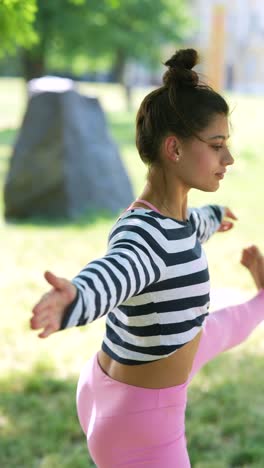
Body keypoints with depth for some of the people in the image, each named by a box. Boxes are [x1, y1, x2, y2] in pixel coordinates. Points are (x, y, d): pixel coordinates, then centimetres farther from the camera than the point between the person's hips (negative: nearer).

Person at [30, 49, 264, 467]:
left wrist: (214, 216, 46)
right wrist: (68, 303, -81)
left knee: (224, 329, 39)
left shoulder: (168, 215, -4)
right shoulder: (145, 236, -34)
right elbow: (109, 276, -57)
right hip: (140, 430, -11)